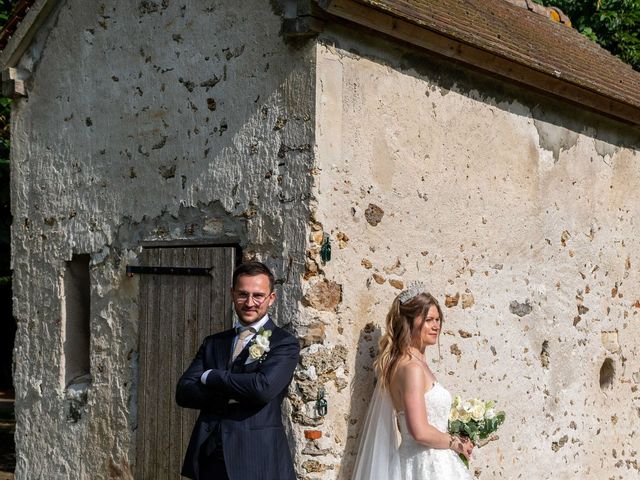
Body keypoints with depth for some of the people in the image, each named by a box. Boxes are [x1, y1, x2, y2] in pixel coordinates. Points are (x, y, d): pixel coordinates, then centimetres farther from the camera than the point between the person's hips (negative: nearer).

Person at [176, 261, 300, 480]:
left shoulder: (284, 344, -2)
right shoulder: (213, 343, 13)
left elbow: (264, 387, -19)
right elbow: (183, 392, 2)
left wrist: (210, 377, -6)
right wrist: (229, 394, -14)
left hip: (257, 461, -4)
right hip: (209, 460, 4)